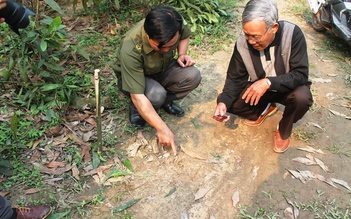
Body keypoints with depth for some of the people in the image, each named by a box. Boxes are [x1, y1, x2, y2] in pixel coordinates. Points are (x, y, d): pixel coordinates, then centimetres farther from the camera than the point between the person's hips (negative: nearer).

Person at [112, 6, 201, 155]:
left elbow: (185, 36, 2)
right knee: (156, 95, -37)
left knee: (193, 76, -24)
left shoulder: (177, 23, -25)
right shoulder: (130, 49, -39)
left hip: (164, 69, 5)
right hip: (133, 77, -4)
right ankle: (136, 108, -2)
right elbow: (137, 96, -38)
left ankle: (165, 101, 3)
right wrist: (162, 128, -38)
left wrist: (182, 54, -19)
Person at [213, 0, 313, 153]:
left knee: (302, 97, -35)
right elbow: (235, 78, -13)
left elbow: (301, 74, -27)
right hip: (258, 87, 3)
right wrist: (223, 101, -31)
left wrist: (269, 82, -42)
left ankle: (284, 130, -1)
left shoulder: (293, 34, -28)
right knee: (228, 102, -18)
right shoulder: (242, 43, -21)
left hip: (287, 86, -2)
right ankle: (264, 109, 11)